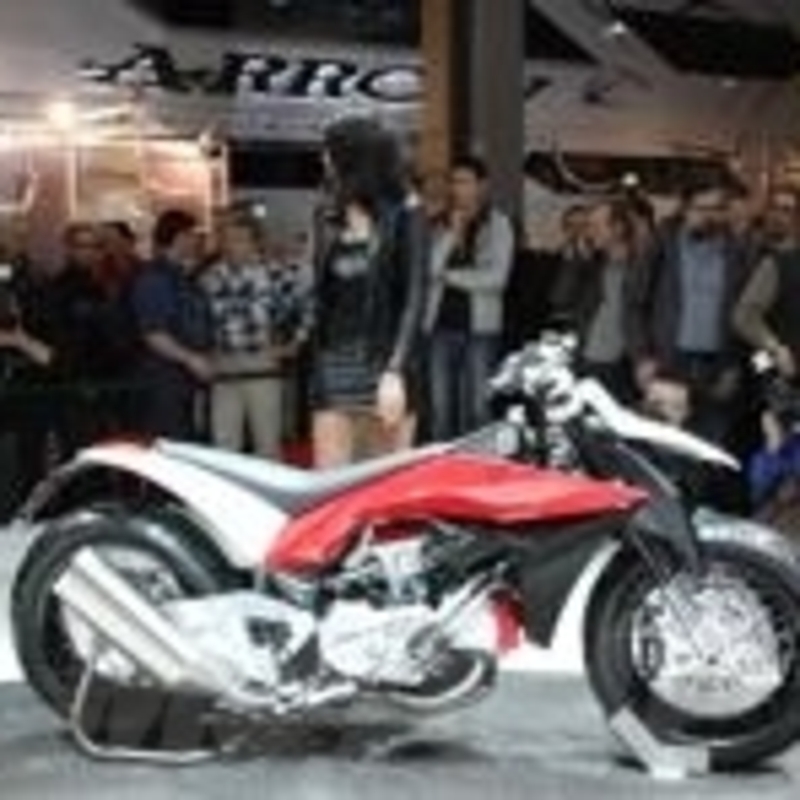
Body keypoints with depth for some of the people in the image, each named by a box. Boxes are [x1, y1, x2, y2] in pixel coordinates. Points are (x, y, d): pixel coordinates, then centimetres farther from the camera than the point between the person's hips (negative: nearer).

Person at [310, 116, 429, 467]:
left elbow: (415, 298, -10)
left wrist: (395, 372, -20)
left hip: (385, 366, -4)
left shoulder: (404, 217, -3)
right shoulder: (329, 218, 10)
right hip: (333, 371, 4)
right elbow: (321, 297, 13)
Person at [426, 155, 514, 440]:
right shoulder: (442, 224, 9)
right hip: (442, 324, 3)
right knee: (440, 406, 4)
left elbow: (496, 278, -8)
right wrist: (453, 234, -8)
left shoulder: (498, 225, 1)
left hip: (480, 326, -3)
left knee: (476, 407, -2)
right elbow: (429, 269, -2)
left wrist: (451, 276, -2)